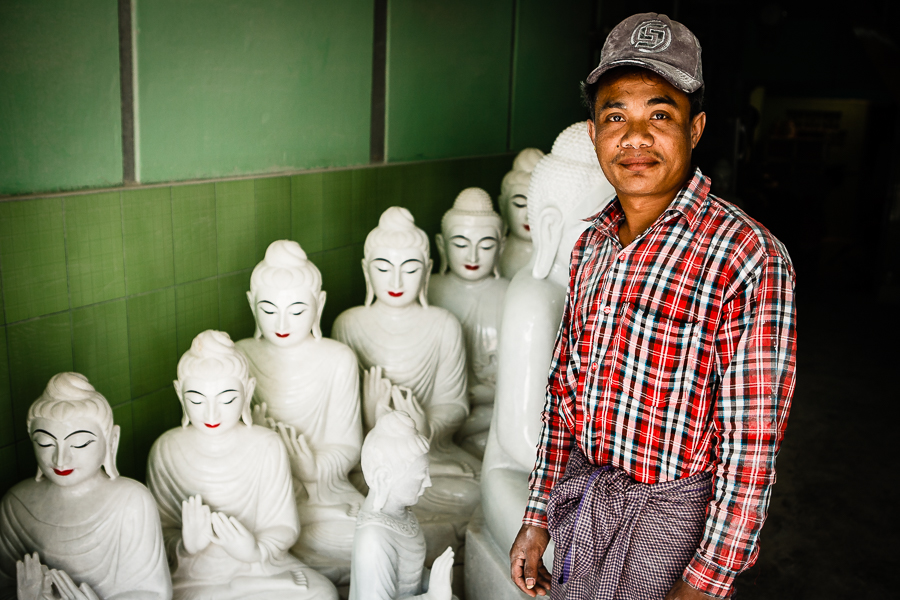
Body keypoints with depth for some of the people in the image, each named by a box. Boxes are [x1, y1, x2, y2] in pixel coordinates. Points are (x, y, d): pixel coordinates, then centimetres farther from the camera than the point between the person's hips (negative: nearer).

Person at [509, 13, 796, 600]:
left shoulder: (749, 259, -20)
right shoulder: (593, 242, 1)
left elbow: (751, 448, -19)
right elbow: (563, 385, 6)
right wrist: (538, 516, 8)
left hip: (666, 520, -6)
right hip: (579, 499, 6)